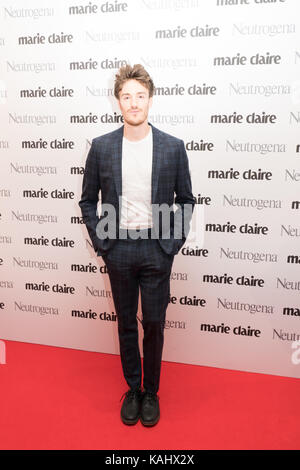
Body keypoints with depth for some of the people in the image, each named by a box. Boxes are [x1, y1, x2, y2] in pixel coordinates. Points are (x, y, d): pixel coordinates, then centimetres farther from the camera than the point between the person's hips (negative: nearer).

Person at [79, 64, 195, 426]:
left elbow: (185, 199, 6)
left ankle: (151, 392, 32)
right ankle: (132, 389, 35)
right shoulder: (101, 147, 0)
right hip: (118, 250, 1)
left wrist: (175, 242, -2)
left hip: (157, 249, -1)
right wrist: (100, 241, -1)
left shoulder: (173, 147, -2)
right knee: (126, 324, 14)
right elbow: (88, 200, 7)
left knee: (154, 324, 10)